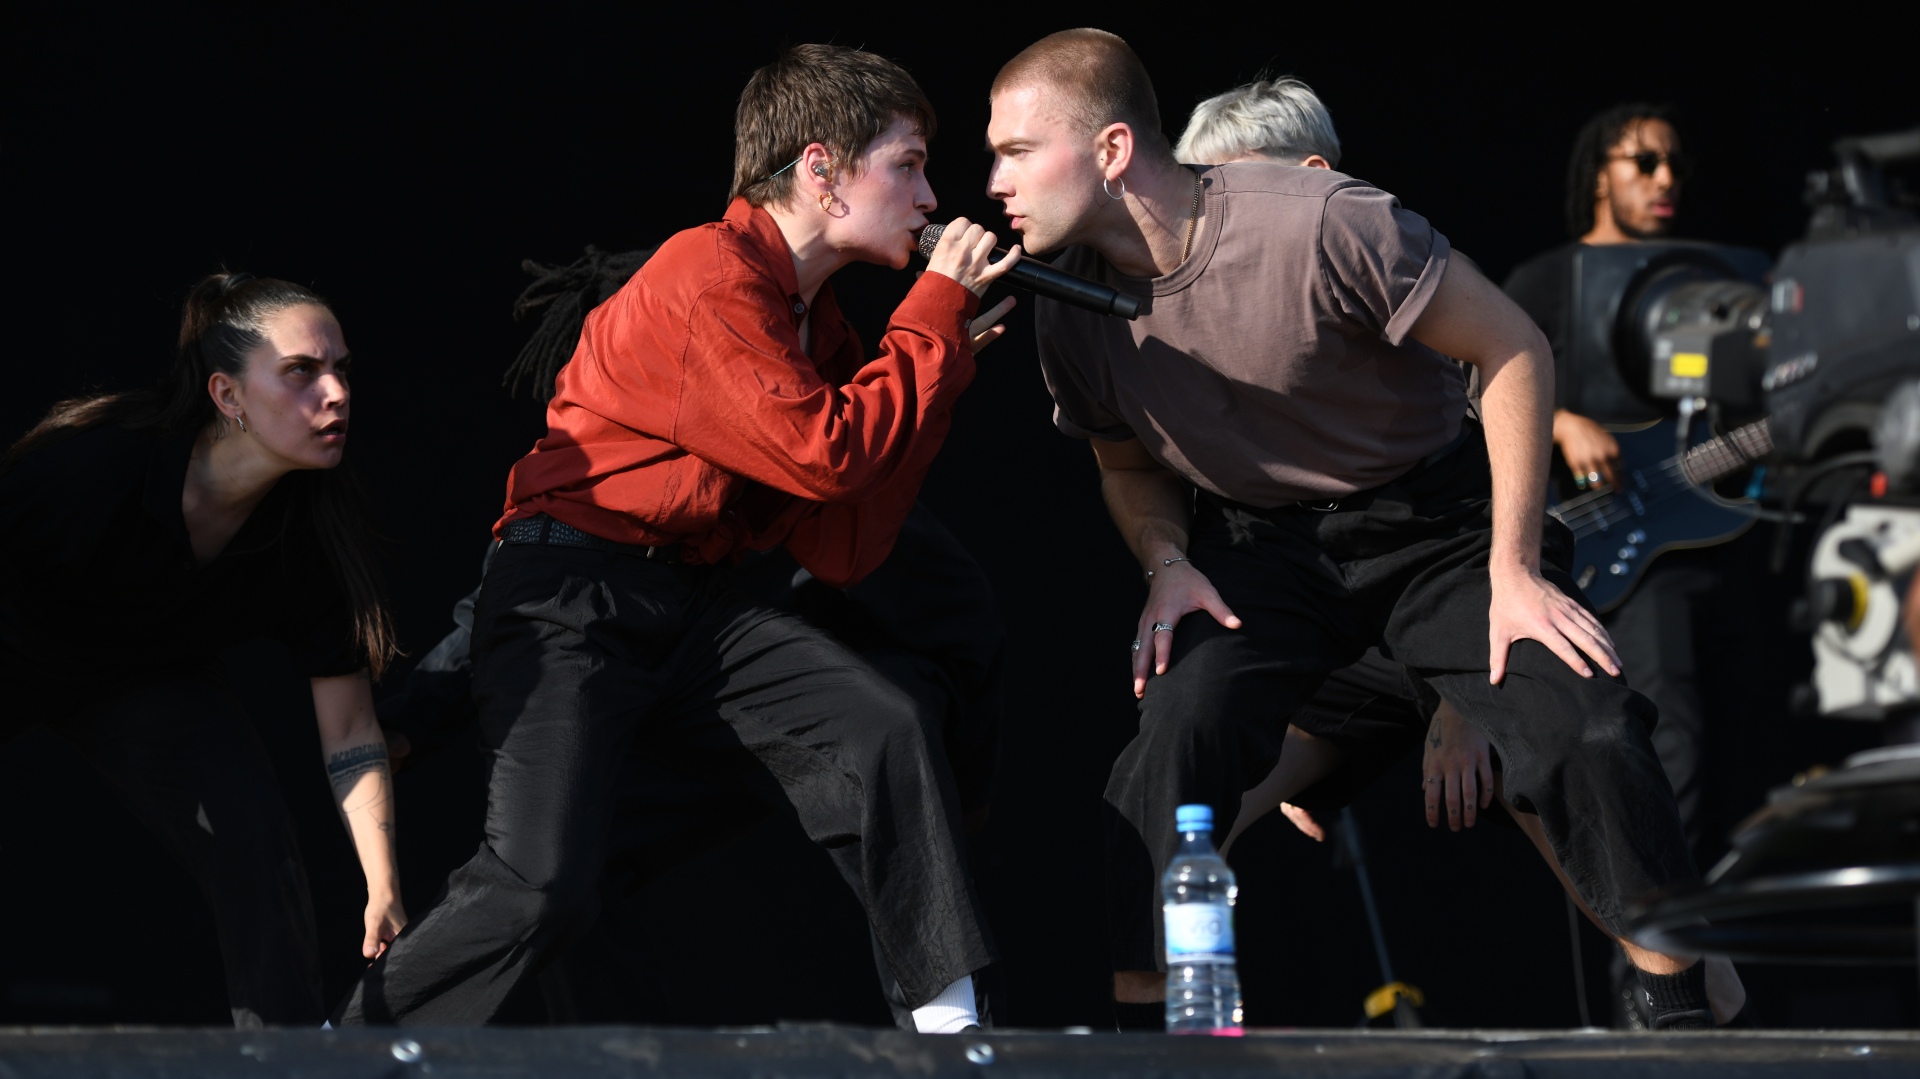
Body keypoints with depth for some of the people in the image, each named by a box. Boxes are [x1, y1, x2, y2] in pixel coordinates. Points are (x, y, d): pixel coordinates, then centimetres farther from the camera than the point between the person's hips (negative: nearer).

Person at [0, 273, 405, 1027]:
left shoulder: (315, 524, -24)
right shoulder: (93, 462, -39)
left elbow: (350, 736, -17)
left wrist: (383, 892, -24)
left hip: (153, 676, 3)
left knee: (254, 844, -14)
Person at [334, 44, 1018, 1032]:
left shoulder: (818, 325, 14)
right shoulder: (710, 277, -13)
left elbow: (842, 550, 7)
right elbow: (823, 456, -20)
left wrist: (940, 358, 4)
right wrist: (936, 316, -9)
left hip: (693, 610, 8)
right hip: (570, 603, -8)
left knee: (885, 731, -14)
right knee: (541, 881, -23)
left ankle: (953, 1031, -12)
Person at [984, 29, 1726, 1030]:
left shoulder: (1322, 226, -27)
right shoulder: (1070, 302, -9)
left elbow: (1513, 349, -17)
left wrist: (1512, 571, -18)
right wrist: (1166, 563, -12)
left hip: (1432, 519, -3)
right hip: (1256, 543, 3)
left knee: (1587, 736, -21)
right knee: (1172, 742, -23)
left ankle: (1687, 1021, -6)